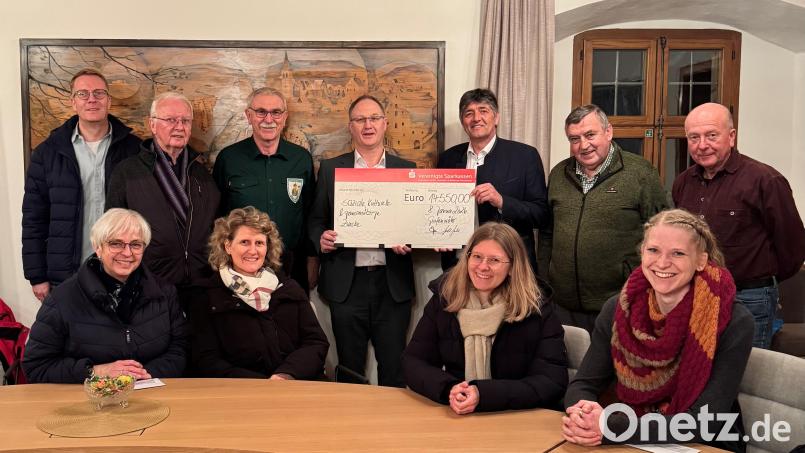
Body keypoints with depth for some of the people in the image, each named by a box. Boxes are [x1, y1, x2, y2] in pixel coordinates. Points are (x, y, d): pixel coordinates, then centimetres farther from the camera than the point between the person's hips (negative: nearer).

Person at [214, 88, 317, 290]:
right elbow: (216, 214, 2)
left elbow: (312, 215, 8)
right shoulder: (228, 158, -1)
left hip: (292, 268, 2)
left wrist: (312, 260, 5)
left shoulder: (302, 158, 4)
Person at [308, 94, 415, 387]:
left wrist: (408, 241, -11)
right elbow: (315, 221, 10)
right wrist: (321, 238, -11)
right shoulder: (330, 169, 7)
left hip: (392, 283, 0)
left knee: (393, 368, 5)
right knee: (350, 369, 10)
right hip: (347, 283, 0)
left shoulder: (406, 169, 7)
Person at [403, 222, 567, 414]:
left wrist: (484, 395, -23)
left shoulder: (537, 309, -7)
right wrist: (448, 389, -20)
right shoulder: (444, 298, 1)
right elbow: (413, 362, 0)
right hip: (453, 418, 2)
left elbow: (553, 382, -12)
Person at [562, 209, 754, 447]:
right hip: (632, 444, 3)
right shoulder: (617, 309, -5)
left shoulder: (733, 323, -15)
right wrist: (582, 416, -25)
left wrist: (612, 428, -28)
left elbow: (705, 423, -19)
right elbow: (583, 384, -3)